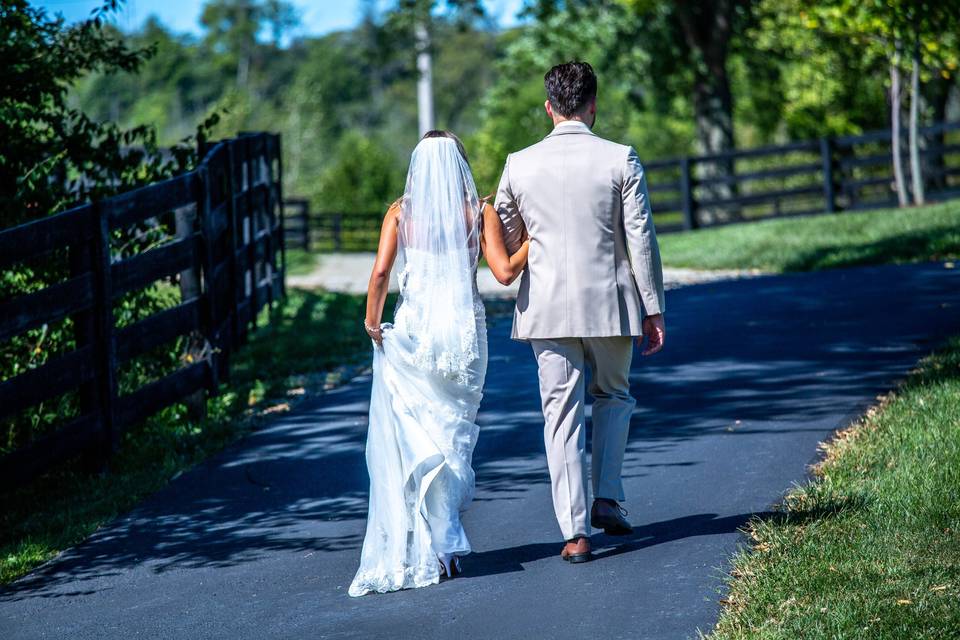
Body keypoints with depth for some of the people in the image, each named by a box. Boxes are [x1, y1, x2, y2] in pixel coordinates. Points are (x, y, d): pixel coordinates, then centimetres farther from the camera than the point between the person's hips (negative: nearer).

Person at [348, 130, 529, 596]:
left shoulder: (401, 213, 1)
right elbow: (505, 272, -6)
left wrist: (372, 320, 4)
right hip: (464, 331, 1)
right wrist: (533, 239, 9)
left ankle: (416, 550, -1)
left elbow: (380, 272, -9)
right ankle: (445, 544, 10)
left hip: (412, 331, -1)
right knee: (453, 433, 12)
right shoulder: (479, 212, 1)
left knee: (409, 438, 4)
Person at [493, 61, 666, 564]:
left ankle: (575, 529, 2)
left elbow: (504, 243, 10)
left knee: (561, 413, 5)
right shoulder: (620, 159, -6)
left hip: (547, 308, 1)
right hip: (610, 303, -1)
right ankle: (607, 498, 10)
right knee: (613, 396, 22)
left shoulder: (519, 164, 0)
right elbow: (642, 239, -5)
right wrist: (653, 310, 2)